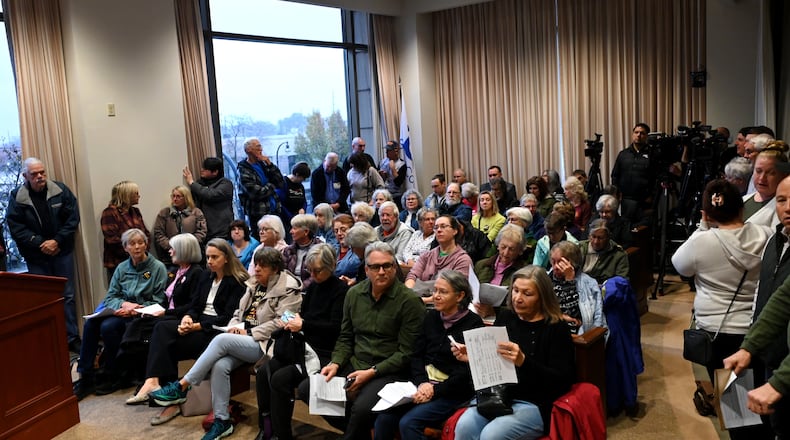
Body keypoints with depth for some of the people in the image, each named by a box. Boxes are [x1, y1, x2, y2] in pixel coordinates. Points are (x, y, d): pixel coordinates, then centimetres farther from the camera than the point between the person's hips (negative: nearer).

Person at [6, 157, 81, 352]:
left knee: (67, 296, 6)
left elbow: (73, 218, -3)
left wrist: (57, 241, -11)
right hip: (36, 257, -1)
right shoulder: (16, 197, -5)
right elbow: (16, 228, -6)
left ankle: (72, 338, 14)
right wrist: (40, 244, -15)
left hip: (62, 252, 1)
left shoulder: (60, 190, -3)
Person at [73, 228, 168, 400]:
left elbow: (159, 301, -6)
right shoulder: (122, 268, 14)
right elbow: (110, 297, 11)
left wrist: (132, 309, -16)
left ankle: (113, 376, -13)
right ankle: (85, 376, -18)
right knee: (90, 323, -25)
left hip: (143, 315, -5)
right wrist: (123, 304, -12)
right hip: (121, 311, 5)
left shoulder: (158, 268, -1)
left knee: (108, 326, -31)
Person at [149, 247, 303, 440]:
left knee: (221, 340, -28)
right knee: (220, 365, -25)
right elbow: (239, 312, 20)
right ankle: (222, 421, -14)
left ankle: (181, 387, -19)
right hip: (244, 341, 6)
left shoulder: (288, 288, -6)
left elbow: (280, 322, -15)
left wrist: (248, 333, -14)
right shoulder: (254, 285, 16)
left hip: (265, 344, -6)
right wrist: (233, 327, -2)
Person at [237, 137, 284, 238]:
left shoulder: (262, 164, 9)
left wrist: (270, 165, -6)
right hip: (258, 215, -6)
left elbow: (280, 183, 3)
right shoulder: (244, 172, -10)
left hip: (274, 210, 6)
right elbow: (257, 193, -19)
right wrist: (271, 185, -3)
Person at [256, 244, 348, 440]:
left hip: (324, 354, -8)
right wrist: (292, 322, 0)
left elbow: (336, 327, -18)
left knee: (280, 378, -23)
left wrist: (303, 325, -18)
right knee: (263, 372, -9)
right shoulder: (313, 286, 12)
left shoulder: (341, 290, -10)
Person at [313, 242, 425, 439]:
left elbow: (406, 352, -11)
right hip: (354, 364, 6)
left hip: (389, 371, -6)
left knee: (361, 407, -32)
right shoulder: (354, 294, 8)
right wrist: (335, 363, -3)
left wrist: (372, 372, -17)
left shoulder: (409, 301, -11)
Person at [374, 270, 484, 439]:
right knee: (384, 417, -17)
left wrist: (435, 390, -17)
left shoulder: (473, 324, -7)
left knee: (408, 423, -26)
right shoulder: (431, 316, 11)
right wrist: (422, 383, -9)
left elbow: (468, 371, -12)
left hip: (453, 392, -5)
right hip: (424, 384, 5)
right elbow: (417, 355, 9)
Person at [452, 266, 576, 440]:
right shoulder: (505, 316, 10)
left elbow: (562, 380, -15)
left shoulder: (557, 328, -6)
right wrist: (472, 356, -1)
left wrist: (523, 361, -28)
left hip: (534, 404, -4)